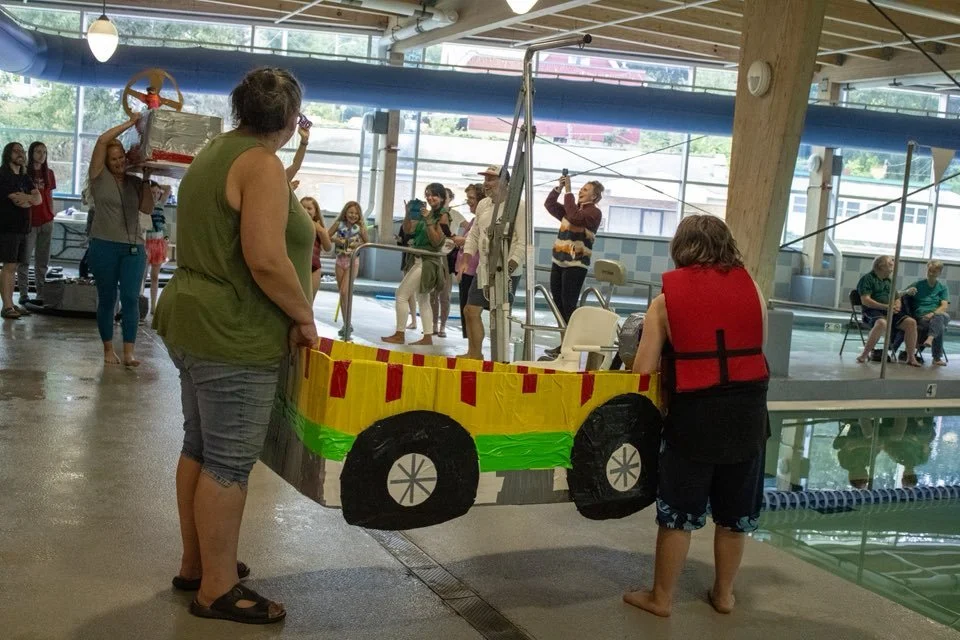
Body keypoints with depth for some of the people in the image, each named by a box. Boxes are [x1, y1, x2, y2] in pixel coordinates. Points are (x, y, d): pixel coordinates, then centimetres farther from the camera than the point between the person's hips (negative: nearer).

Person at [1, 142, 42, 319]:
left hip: (21, 227, 8)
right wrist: (30, 199, 0)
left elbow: (39, 198, 5)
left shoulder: (24, 177, 17)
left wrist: (27, 198, -14)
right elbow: (18, 201, -17)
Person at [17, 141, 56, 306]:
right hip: (29, 222, -4)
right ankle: (23, 295, 3)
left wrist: (52, 218, 10)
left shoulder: (49, 174, 10)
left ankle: (41, 295, 11)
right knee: (24, 260, -1)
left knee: (42, 261, 7)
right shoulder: (24, 172, -2)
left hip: (46, 222, 4)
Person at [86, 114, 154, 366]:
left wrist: (146, 179, -1)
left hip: (133, 248, 2)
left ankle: (129, 352, -5)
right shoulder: (100, 176, 2)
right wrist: (130, 123, -4)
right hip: (104, 246, -2)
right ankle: (108, 349, 14)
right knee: (107, 299, 5)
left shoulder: (135, 182, 12)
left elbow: (148, 208, 3)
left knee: (131, 298, -4)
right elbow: (102, 141, -8)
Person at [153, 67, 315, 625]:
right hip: (234, 336, -10)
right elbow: (265, 258, -26)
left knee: (201, 449, 17)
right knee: (230, 462, -2)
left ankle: (196, 564, 30)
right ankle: (218, 589, 7)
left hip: (196, 324, 10)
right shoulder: (262, 165, -16)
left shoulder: (217, 153, 15)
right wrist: (304, 316, -14)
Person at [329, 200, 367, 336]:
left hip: (353, 261, -3)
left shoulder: (360, 227, -7)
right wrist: (336, 240, -16)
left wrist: (357, 245, -16)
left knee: (344, 291, -14)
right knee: (341, 293, 8)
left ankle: (347, 323, -7)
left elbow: (368, 244, 2)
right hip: (340, 260, 3)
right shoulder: (339, 224, -3)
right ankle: (346, 323, 19)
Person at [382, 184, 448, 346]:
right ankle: (428, 337, 17)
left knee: (401, 294, -8)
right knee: (423, 300, 12)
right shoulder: (426, 213, 12)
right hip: (421, 261, 9)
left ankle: (400, 335, -4)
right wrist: (409, 214, -6)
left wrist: (428, 221, -23)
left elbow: (436, 241, -18)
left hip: (428, 262, -9)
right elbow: (408, 230, 10)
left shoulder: (443, 216, -10)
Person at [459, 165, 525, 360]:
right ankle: (475, 353, 22)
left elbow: (523, 243, -16)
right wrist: (465, 260, 5)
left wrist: (508, 268, -23)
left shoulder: (517, 206, -11)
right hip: (484, 270, 8)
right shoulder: (483, 205, 11)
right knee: (471, 310, 9)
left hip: (507, 272, -7)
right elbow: (473, 235, 18)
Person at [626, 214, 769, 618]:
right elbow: (757, 350, 7)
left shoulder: (667, 298, -2)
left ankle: (661, 597, 22)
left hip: (694, 412, -2)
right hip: (748, 410, 3)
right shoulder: (752, 289, 4)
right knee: (735, 512, 17)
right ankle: (724, 593, 32)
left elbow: (643, 370, -5)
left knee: (679, 512, 11)